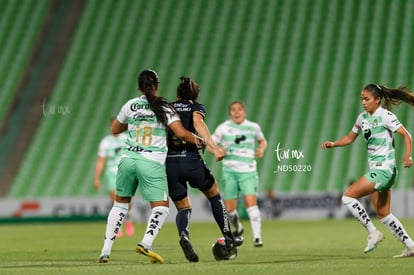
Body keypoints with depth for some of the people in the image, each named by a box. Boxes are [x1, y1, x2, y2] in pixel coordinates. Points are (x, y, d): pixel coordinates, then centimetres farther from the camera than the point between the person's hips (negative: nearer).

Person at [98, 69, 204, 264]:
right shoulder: (164, 107, 0)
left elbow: (115, 129, 23)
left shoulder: (130, 105, 9)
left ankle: (106, 250, 12)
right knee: (161, 207, 1)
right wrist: (198, 140, 7)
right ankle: (146, 243, -23)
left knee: (120, 203, 17)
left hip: (128, 159, 4)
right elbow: (181, 133, -9)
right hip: (152, 163, -4)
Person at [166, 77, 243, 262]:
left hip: (169, 163, 2)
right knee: (214, 196, 23)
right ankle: (228, 238, 24)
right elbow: (198, 123, -14)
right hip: (191, 160, -2)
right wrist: (214, 148, -25)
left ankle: (183, 234, -20)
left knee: (183, 208, 13)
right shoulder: (196, 107, 7)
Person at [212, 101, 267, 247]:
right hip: (230, 171, 1)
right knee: (229, 208, 0)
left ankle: (257, 237, -15)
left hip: (248, 171, 0)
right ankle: (238, 228, 32)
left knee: (251, 202, -17)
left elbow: (262, 140, 23)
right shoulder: (224, 128, 1)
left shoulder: (253, 127, 6)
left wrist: (261, 149, 1)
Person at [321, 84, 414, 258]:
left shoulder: (385, 116, -11)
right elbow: (350, 138, 23)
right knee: (383, 214, 12)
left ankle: (373, 233, -9)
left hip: (383, 169, -9)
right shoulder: (363, 117, 12)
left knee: (348, 197, -15)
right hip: (376, 170, 9)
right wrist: (333, 144, 5)